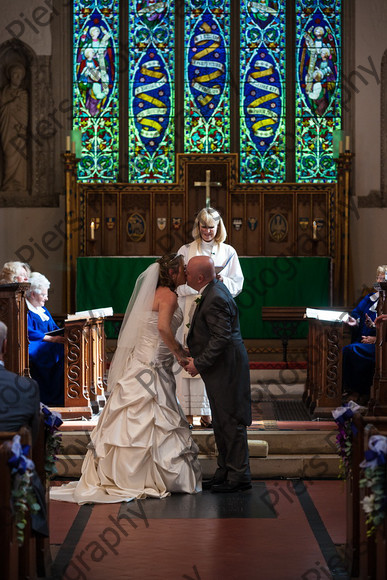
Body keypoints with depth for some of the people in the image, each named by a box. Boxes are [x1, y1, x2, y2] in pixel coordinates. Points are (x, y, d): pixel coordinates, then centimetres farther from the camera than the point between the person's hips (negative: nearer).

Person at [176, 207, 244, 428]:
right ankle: (188, 414, -4)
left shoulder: (228, 252, 10)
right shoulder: (186, 251, 6)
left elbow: (237, 285, 9)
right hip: (192, 312, -1)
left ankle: (207, 413, 4)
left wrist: (222, 281, -12)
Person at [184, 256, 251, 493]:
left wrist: (199, 364, -20)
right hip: (221, 368, 11)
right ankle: (226, 472, 25)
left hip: (226, 368, -11)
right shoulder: (215, 289, 10)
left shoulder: (215, 299, -22)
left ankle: (239, 477, 3)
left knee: (230, 422, -4)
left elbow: (221, 338, -25)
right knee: (221, 422, 16)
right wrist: (198, 359, 14)